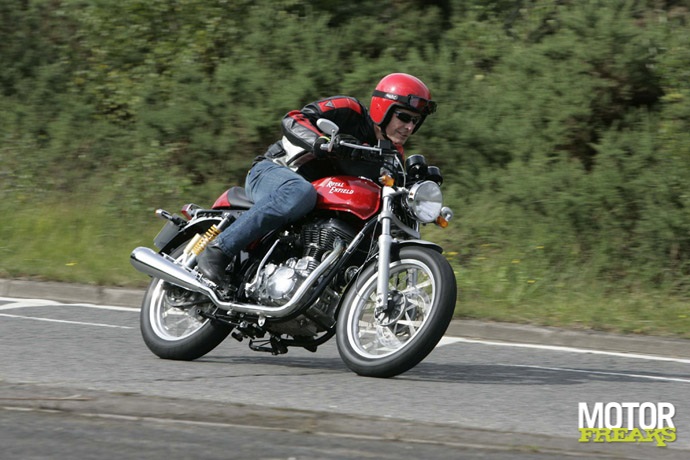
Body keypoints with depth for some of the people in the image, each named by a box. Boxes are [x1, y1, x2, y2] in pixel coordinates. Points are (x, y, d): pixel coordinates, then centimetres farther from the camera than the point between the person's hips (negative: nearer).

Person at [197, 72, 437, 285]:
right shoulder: (348, 110, -11)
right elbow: (293, 120, -22)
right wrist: (322, 143, -40)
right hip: (271, 172, -7)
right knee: (301, 193, -42)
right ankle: (218, 250, -39)